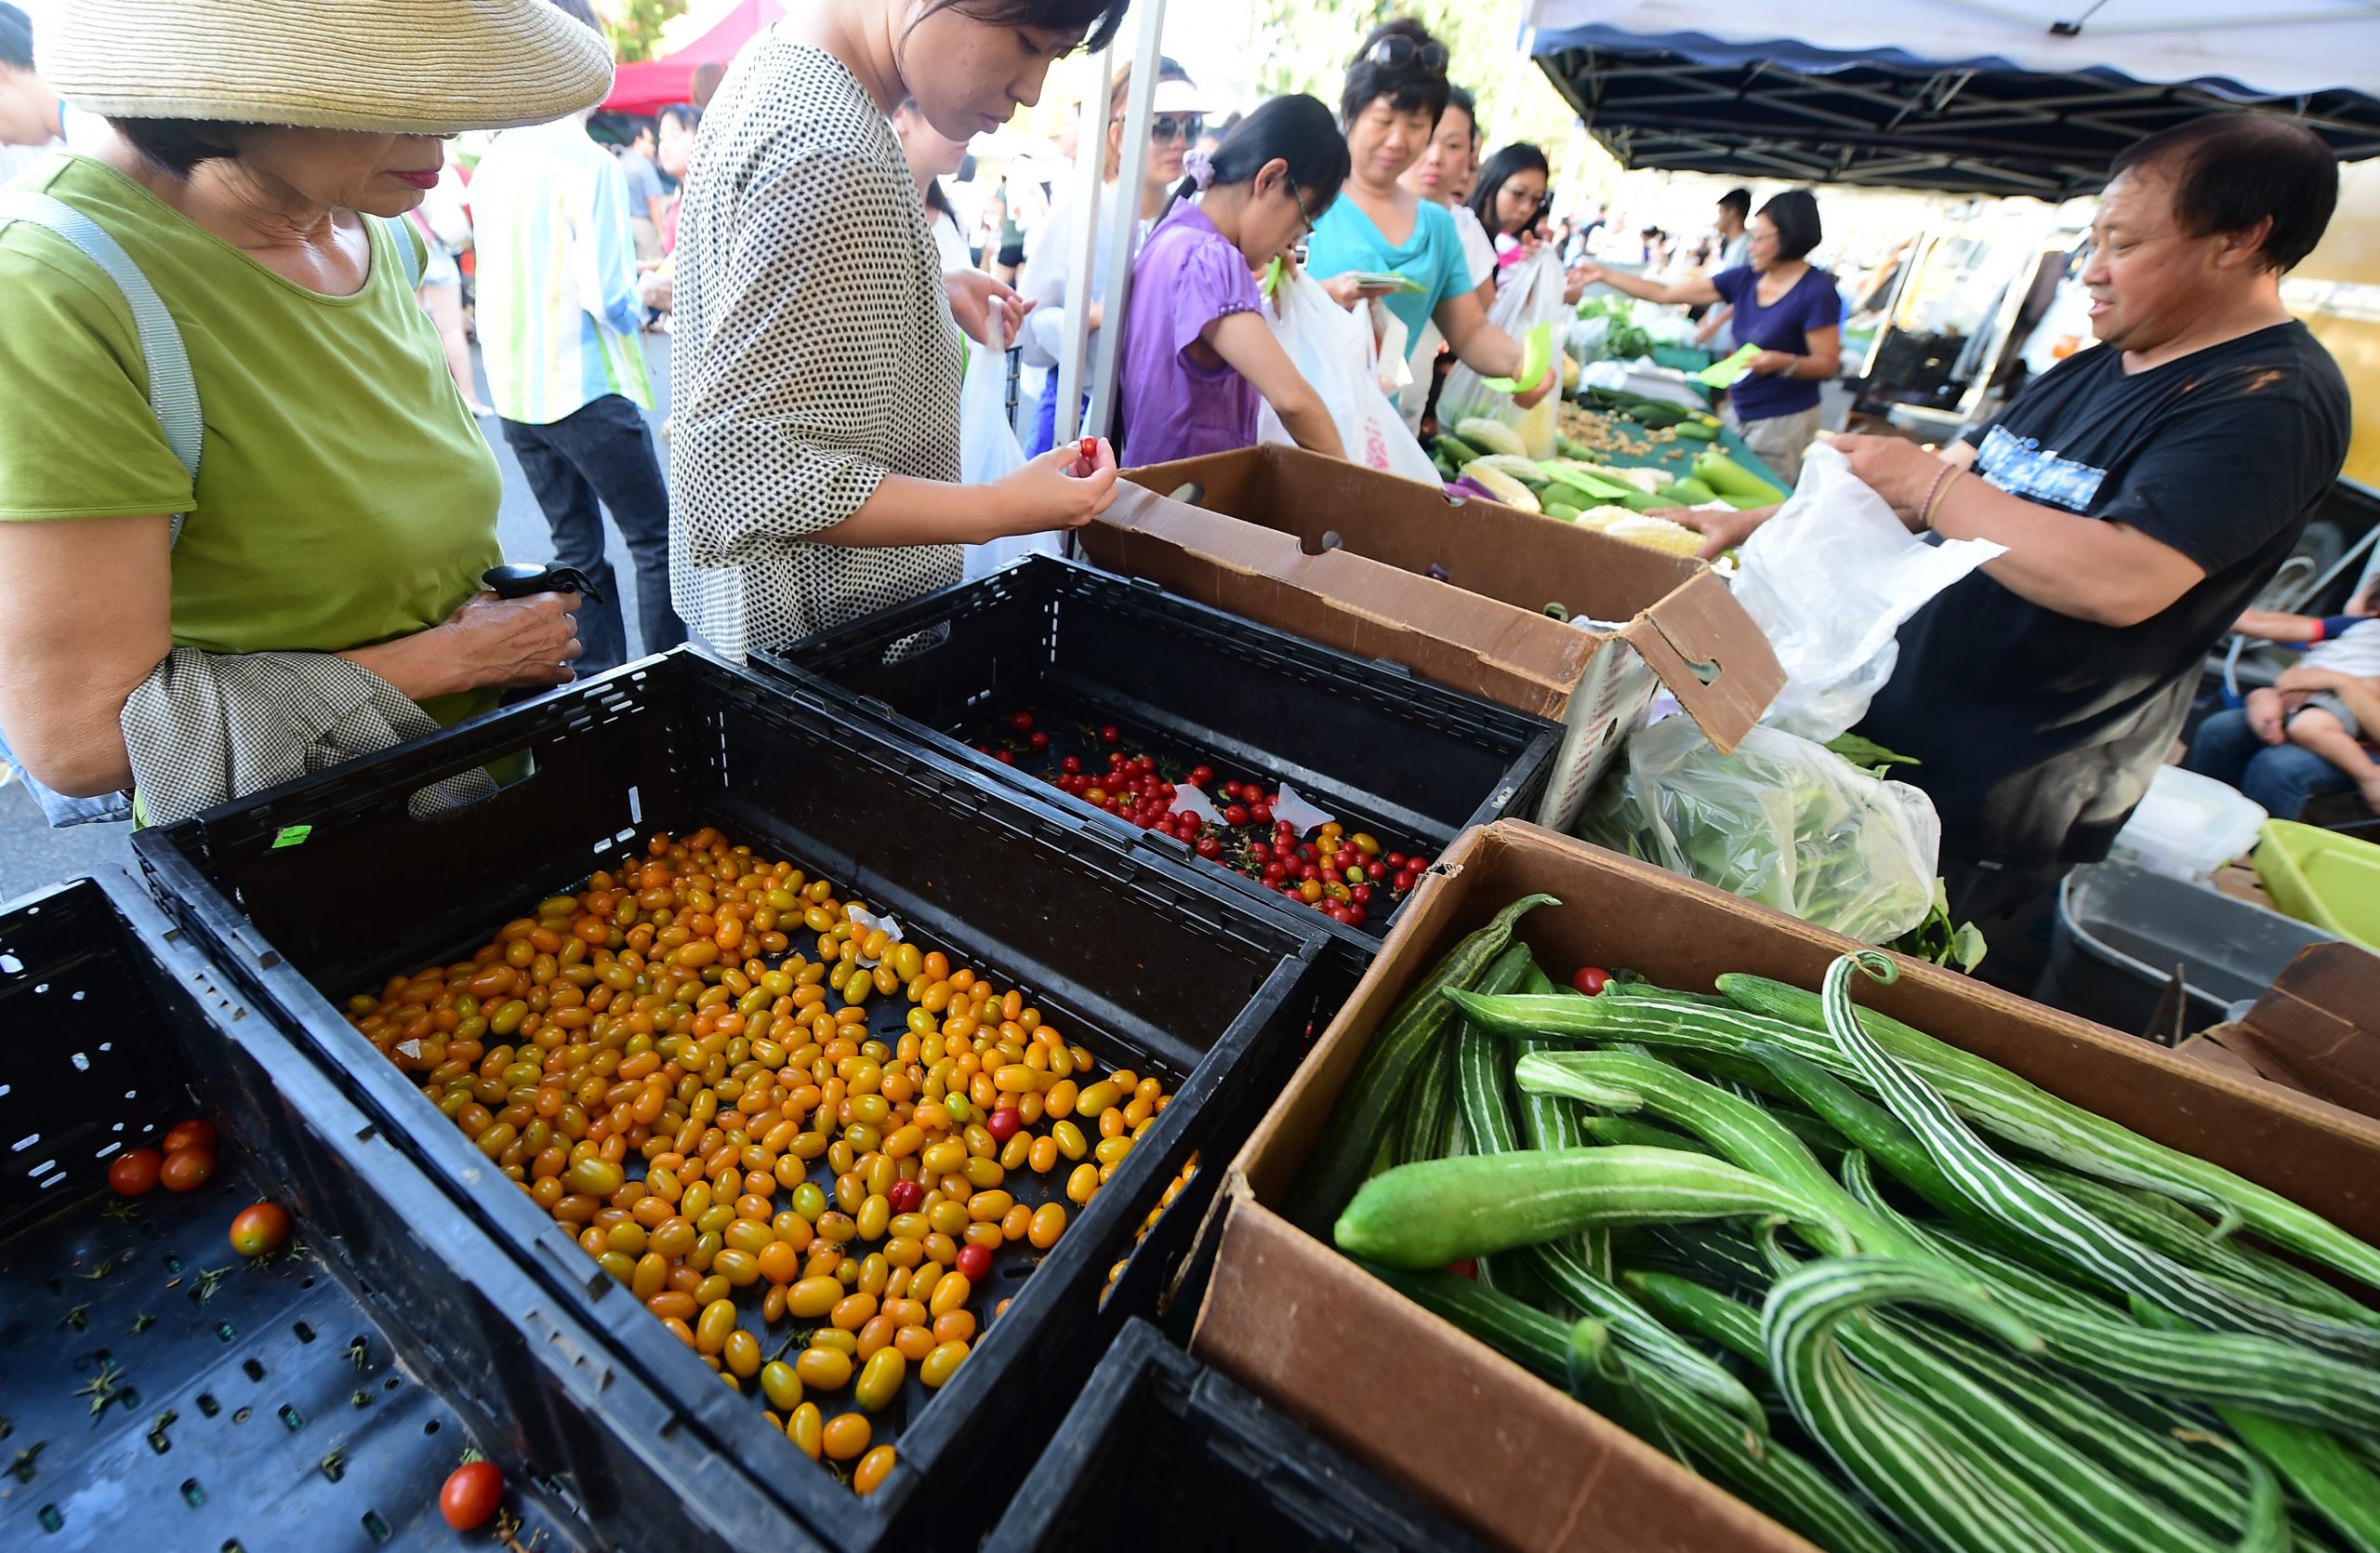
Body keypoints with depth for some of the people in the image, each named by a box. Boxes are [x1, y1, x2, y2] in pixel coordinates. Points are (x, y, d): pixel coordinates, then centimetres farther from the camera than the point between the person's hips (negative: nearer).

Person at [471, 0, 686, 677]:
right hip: (586, 387, -7)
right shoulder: (591, 164, -12)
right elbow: (607, 293, -16)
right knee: (656, 541, 2)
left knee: (575, 547, 12)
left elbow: (493, 273, 14)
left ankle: (599, 683, 17)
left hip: (513, 388, 7)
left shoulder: (493, 161, 8)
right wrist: (644, 304, 3)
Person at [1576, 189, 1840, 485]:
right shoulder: (1745, 279, 2)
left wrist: (1784, 362, -32)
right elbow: (1665, 293, 4)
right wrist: (1606, 275, 1)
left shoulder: (1817, 291, -15)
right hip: (1738, 410, 6)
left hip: (1782, 420, -6)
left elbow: (1828, 363, -12)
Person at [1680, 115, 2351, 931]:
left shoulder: (2268, 403, -15)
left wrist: (1926, 483, -20)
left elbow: (2120, 582, -29)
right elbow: (1953, 483, 17)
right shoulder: (2089, 372, 14)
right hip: (1888, 724, 8)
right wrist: (1758, 524, 8)